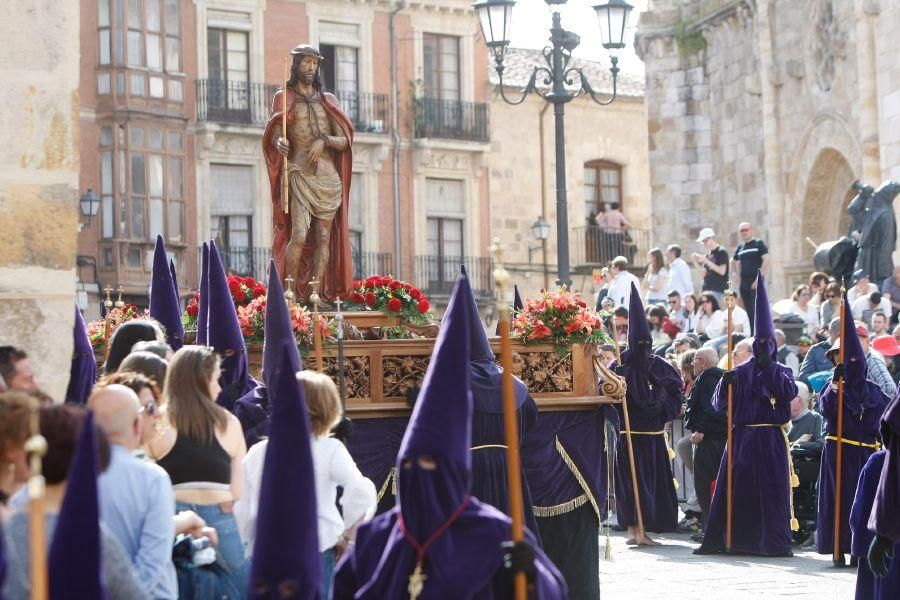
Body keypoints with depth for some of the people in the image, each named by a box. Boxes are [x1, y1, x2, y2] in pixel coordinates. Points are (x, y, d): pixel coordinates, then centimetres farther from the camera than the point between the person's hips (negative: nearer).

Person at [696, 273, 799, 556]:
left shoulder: (781, 371, 8)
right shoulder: (740, 372, 11)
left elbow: (790, 392, -13)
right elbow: (720, 403, 5)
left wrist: (769, 368, -16)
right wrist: (725, 383, -14)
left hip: (771, 438, -1)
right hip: (742, 436, 1)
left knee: (773, 489, -4)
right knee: (732, 488, 1)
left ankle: (776, 542, 1)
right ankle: (716, 539, 5)